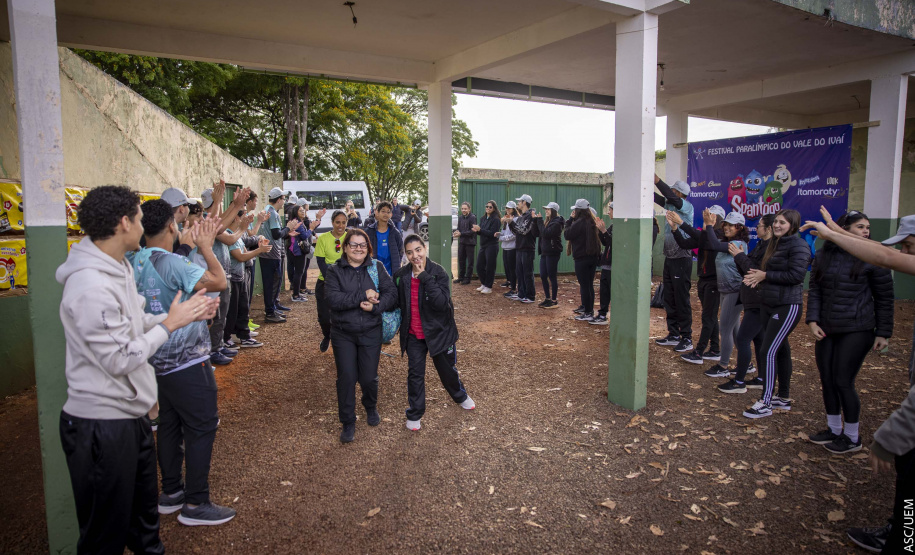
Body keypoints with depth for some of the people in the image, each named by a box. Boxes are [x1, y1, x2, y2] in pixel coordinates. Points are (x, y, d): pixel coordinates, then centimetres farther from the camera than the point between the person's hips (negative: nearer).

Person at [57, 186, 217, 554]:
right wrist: (170, 323, -14)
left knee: (144, 516, 25)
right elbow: (120, 359, -24)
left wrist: (188, 314, 5)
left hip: (132, 414, 9)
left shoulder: (119, 268, 7)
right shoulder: (91, 286, -25)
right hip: (103, 426, -9)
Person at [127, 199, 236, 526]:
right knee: (202, 427, 2)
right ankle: (195, 504, 10)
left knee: (169, 424, 18)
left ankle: (171, 493, 30)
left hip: (158, 361, 9)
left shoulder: (133, 262, 3)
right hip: (186, 362, -9)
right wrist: (206, 247, -10)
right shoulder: (170, 263, -23)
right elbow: (219, 282, -23)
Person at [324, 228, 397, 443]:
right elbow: (332, 299, -18)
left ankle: (371, 407, 39)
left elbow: (391, 294, -6)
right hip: (343, 334, 0)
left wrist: (375, 306, -23)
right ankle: (348, 423, 18)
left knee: (369, 378, 6)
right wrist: (362, 296, -22)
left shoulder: (377, 267, 1)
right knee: (346, 377, 0)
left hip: (371, 333, 1)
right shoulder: (335, 270, -3)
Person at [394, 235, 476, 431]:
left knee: (447, 369, 18)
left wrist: (425, 277, -31)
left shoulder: (438, 272, -15)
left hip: (439, 332, -1)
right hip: (413, 335, 2)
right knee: (415, 374, 6)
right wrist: (402, 326, 2)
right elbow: (398, 303, 8)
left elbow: (441, 303, -29)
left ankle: (460, 396, 47)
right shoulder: (401, 275, -6)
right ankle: (415, 414, 24)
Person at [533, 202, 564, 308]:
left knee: (552, 277, -2)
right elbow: (538, 233, 9)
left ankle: (554, 301, 7)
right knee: (543, 276, 10)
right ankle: (547, 299, 21)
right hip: (545, 252, 9)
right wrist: (535, 220, 1)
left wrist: (539, 220, -15)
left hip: (552, 253, -9)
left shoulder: (556, 223, -13)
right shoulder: (547, 221, 14)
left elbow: (545, 233, -23)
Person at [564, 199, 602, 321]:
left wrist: (570, 220, -2)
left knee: (584, 286, -3)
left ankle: (588, 314, -1)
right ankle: (589, 309, 24)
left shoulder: (579, 223, -16)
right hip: (593, 256, 8)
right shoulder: (592, 222, 8)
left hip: (582, 258, -8)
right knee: (589, 285, 15)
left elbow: (567, 235, -9)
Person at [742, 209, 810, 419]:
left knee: (768, 352, -12)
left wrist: (765, 276, -15)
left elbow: (796, 275, -21)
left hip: (787, 307, -9)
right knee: (781, 350, 16)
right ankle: (784, 398, 27)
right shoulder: (775, 243, 14)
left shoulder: (798, 245, -12)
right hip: (769, 304, 9)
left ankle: (765, 403, -5)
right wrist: (757, 276, -4)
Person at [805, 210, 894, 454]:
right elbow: (814, 291, 6)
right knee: (827, 380, 10)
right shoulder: (823, 256, 5)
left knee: (843, 381, -4)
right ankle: (833, 430, 28)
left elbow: (884, 298, -1)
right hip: (827, 329, 4)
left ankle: (852, 438, 14)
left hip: (857, 330, -4)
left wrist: (883, 333, -3)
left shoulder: (872, 258, -4)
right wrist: (813, 320, -6)